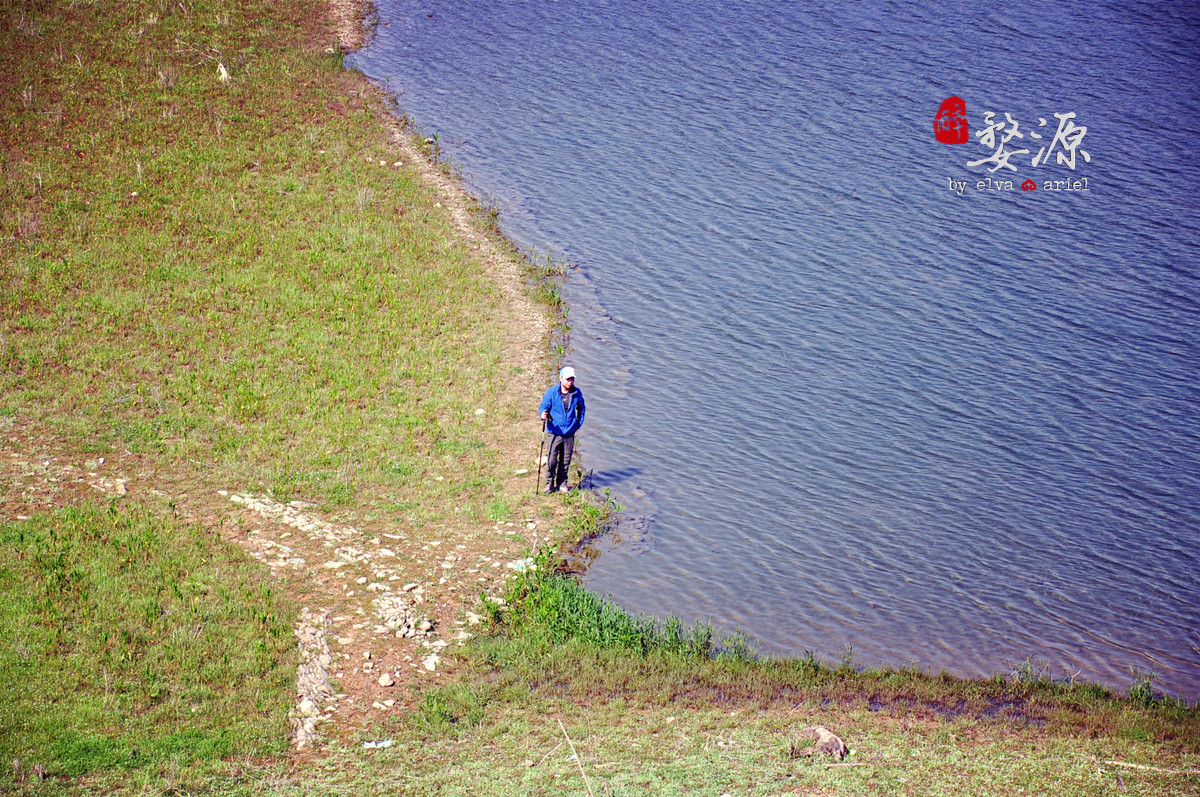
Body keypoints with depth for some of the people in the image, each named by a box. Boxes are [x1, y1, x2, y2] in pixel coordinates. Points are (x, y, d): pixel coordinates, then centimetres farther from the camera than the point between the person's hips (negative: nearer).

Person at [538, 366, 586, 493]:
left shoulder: (577, 393, 1)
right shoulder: (552, 392, -8)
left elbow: (582, 408, 19)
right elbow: (542, 406, -3)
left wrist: (579, 423, 12)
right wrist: (543, 415, -25)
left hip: (570, 432, 3)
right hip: (555, 431, -3)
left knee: (566, 460, 9)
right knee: (551, 460, -5)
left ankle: (562, 483, 23)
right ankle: (549, 483, 10)